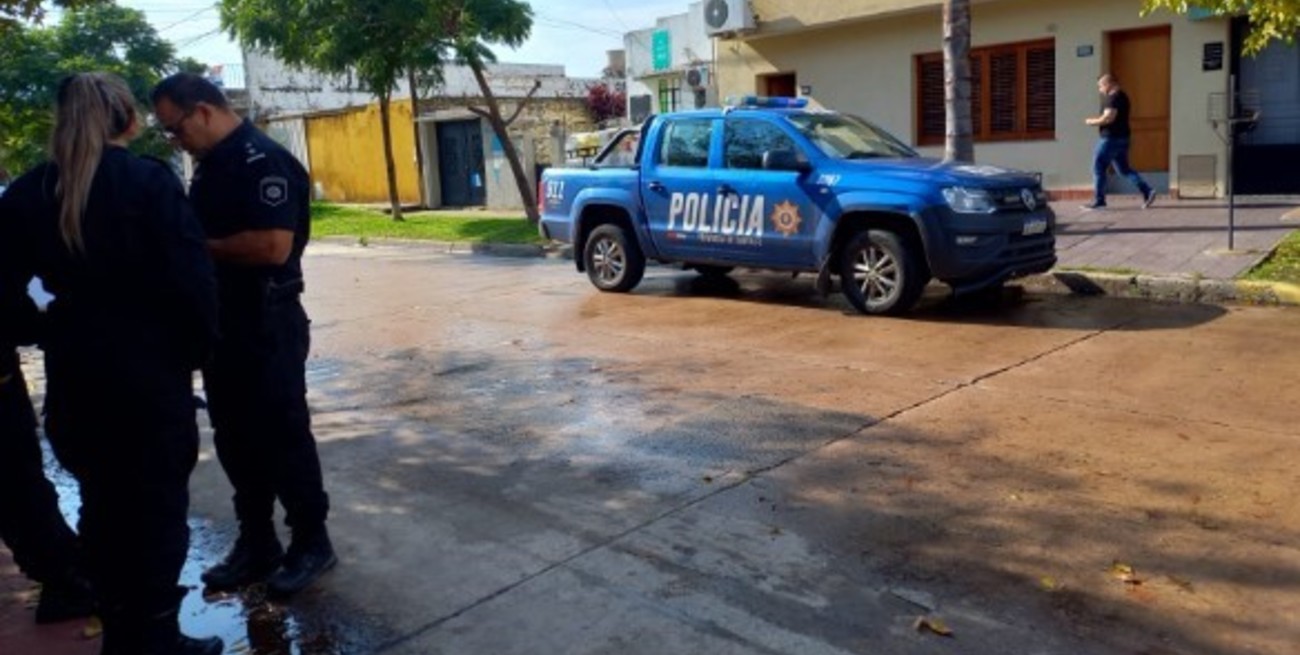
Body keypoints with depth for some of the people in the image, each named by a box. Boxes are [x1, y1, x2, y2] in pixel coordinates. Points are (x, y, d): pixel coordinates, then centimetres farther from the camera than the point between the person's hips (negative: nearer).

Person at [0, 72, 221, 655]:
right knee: (157, 504, 7)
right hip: (150, 366, -5)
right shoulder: (151, 181, -11)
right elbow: (190, 277, -15)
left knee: (101, 502, 18)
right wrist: (198, 348, -4)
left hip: (74, 370, 5)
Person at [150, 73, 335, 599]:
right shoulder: (210, 164, 13)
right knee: (235, 438, 14)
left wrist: (200, 246, -16)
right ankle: (256, 542, 27)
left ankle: (311, 542, 17)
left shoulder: (263, 162, -17)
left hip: (267, 324, -9)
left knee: (283, 435, 1)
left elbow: (274, 245, -27)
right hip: (222, 321, 9)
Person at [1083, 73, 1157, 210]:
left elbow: (1108, 118, -23)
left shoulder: (1113, 98, -15)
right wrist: (1098, 119, 14)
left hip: (1111, 138, -10)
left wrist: (1092, 121, -9)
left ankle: (1098, 200, 4)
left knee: (1099, 168, -1)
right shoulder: (1122, 96, 18)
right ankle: (1147, 191, 7)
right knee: (1124, 169, 14)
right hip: (1122, 138, 10)